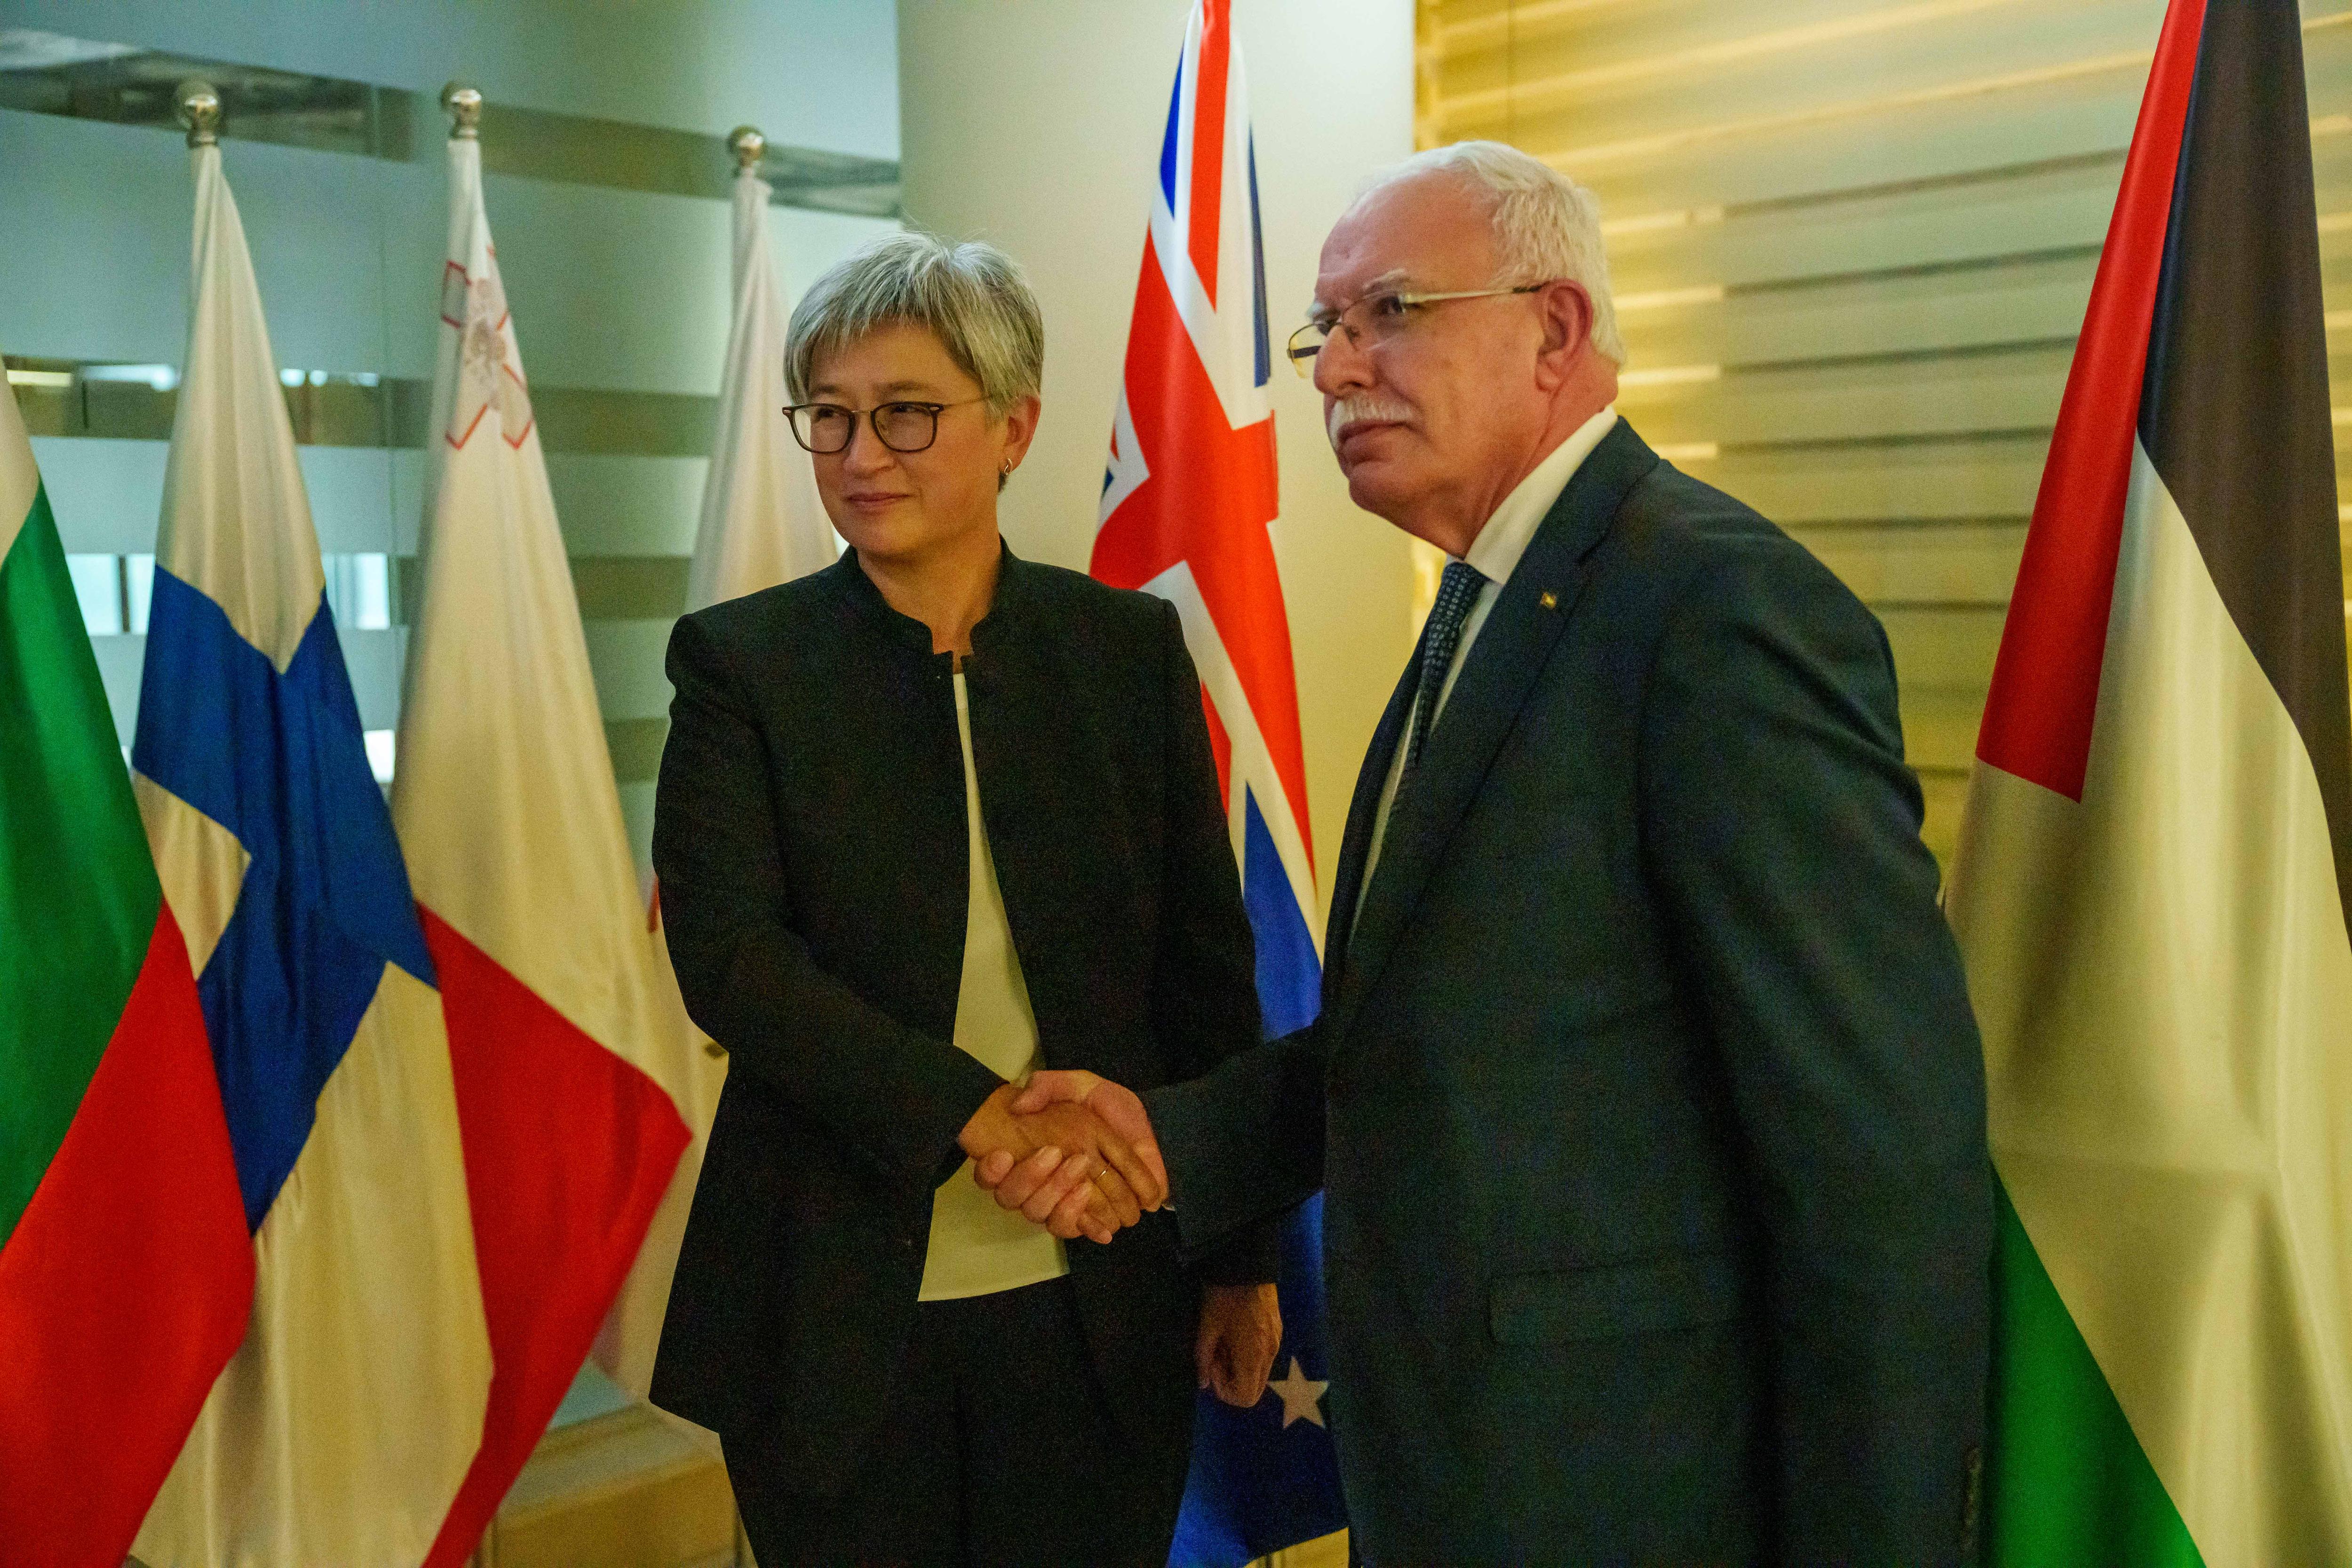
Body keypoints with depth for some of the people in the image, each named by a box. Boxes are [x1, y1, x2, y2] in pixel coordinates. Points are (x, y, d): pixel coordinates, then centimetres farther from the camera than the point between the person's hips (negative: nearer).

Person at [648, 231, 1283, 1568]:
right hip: (841, 1313, -1)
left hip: (1097, 1305, 1)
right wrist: (985, 1115, -23)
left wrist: (1244, 1258, 6)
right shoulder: (740, 662, -2)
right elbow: (726, 954, -13)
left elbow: (1209, 970, 5)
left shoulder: (1130, 649, 2)